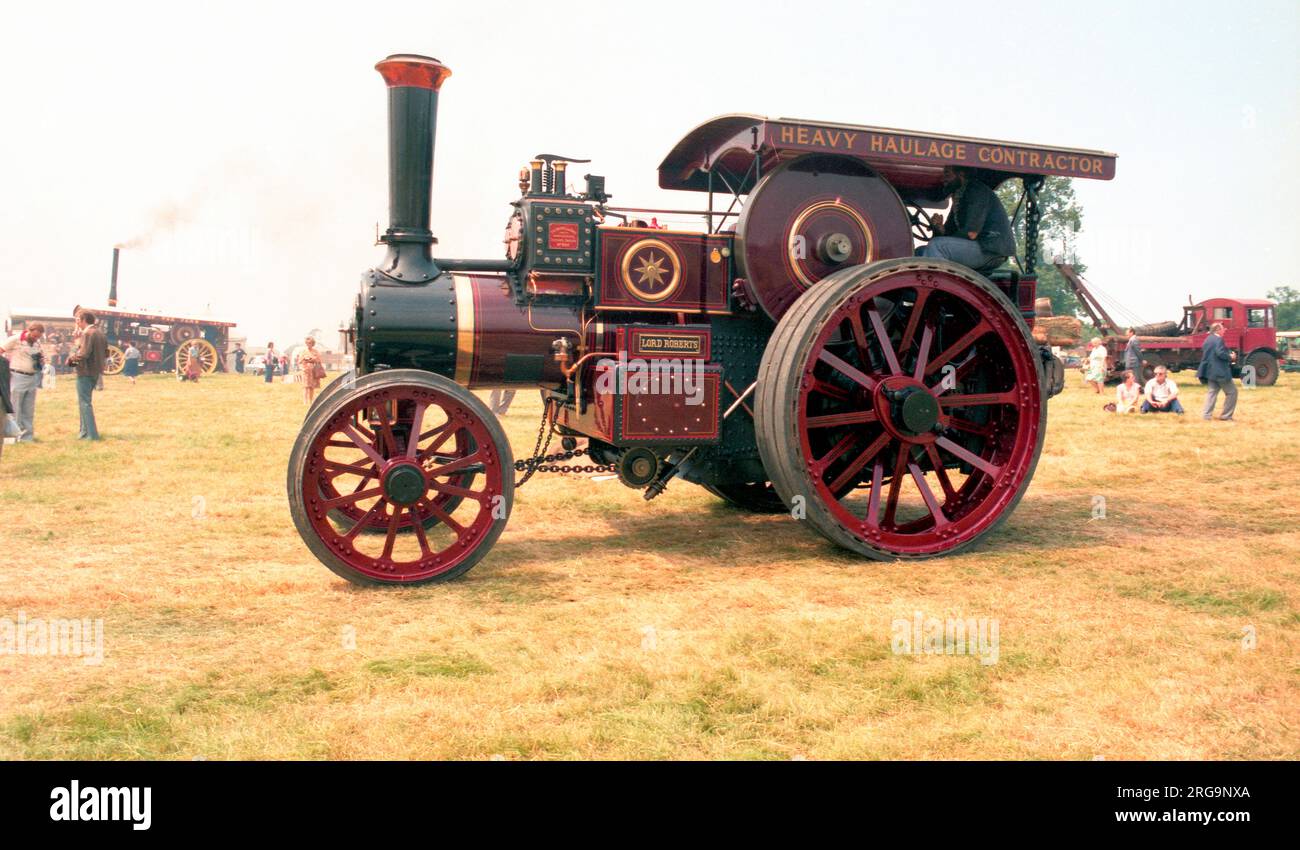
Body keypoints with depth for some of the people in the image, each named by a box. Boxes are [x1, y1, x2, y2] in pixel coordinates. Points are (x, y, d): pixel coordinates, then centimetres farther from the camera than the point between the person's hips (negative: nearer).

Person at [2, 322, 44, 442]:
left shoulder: (37, 342, 9)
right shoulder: (15, 340, -8)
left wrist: (41, 360, 2)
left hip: (33, 378, 6)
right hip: (18, 377, -6)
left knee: (29, 410, 8)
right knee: (15, 409, -1)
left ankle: (27, 436, 13)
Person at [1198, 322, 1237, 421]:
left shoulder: (1207, 339, 14)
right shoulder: (1218, 339, -14)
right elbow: (1220, 353, -25)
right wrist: (1230, 357, -8)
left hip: (1210, 371, 9)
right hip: (1220, 371, -9)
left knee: (1212, 391, 10)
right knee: (1232, 392, 2)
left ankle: (1206, 415, 1)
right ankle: (1226, 416, 3)